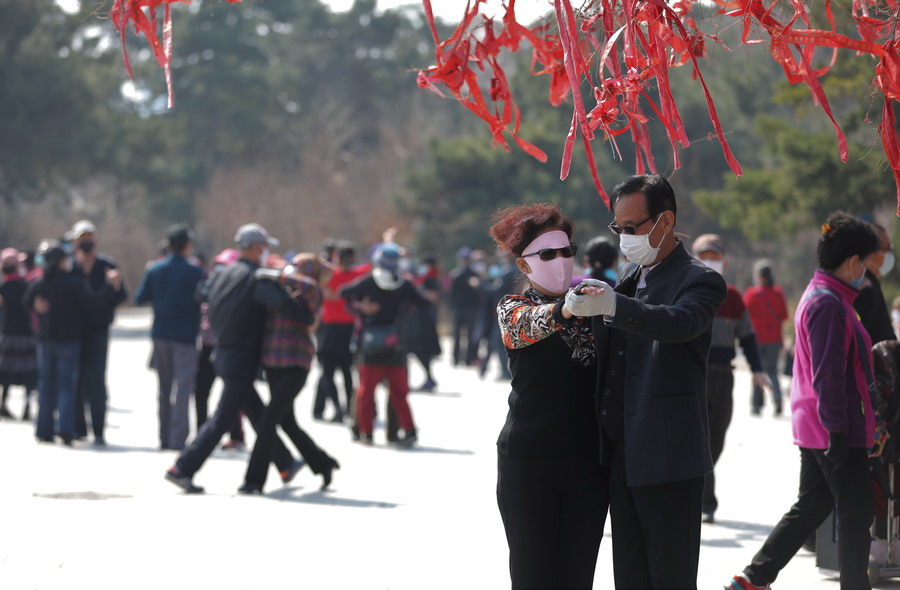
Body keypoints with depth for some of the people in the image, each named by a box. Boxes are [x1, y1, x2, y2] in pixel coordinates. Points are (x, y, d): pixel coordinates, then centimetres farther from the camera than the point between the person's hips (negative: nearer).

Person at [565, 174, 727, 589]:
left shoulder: (699, 281, -7)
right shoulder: (629, 275, 17)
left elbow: (680, 323, -29)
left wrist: (611, 304, -44)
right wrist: (581, 307, -3)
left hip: (667, 457, -8)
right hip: (621, 453, 8)